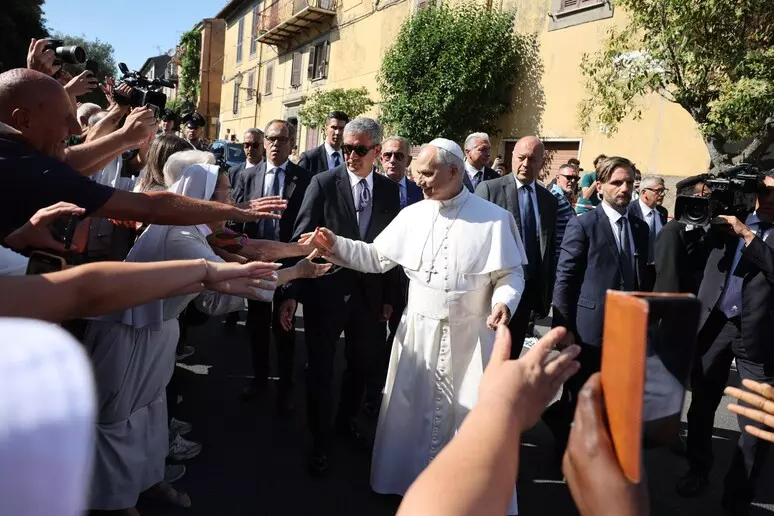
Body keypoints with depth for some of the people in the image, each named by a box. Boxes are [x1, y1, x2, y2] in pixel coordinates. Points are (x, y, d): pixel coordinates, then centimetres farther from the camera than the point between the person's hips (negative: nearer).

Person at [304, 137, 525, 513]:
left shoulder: (494, 219, -8)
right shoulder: (411, 215, 2)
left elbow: (511, 274, -5)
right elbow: (376, 257, 6)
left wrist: (504, 302, -24)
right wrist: (336, 246, -6)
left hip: (470, 338, -3)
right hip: (418, 333, 3)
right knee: (413, 411, 16)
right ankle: (413, 482, 39)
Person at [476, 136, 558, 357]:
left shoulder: (549, 200, 10)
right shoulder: (489, 189, -5)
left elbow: (550, 250, 13)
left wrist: (546, 295, 12)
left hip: (529, 289, 5)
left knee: (512, 352, 14)